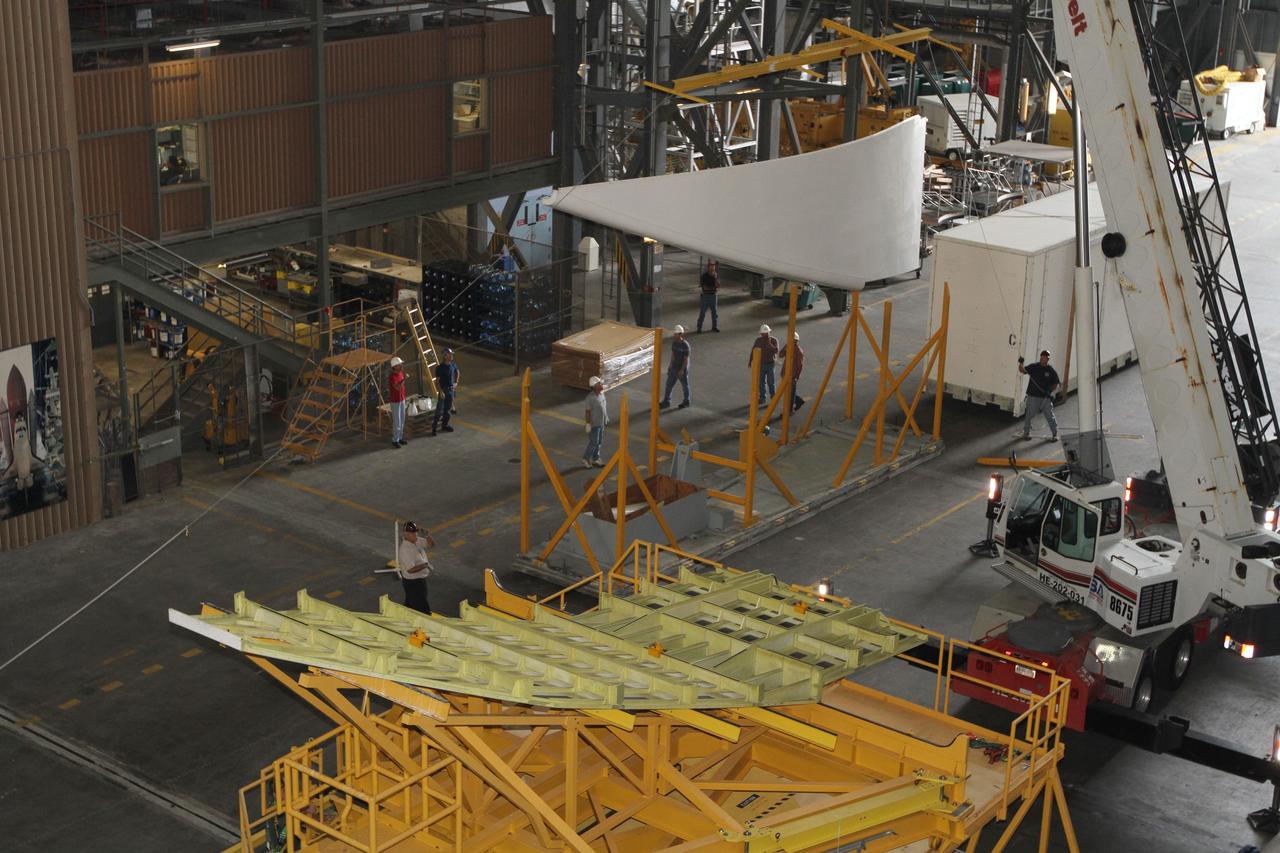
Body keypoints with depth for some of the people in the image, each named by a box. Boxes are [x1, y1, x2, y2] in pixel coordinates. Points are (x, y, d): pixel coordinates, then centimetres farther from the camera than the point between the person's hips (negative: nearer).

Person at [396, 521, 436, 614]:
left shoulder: (417, 541, -2)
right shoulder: (405, 549, -27)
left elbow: (432, 544, 7)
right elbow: (410, 569, -31)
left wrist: (427, 536, -12)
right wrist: (425, 565, -31)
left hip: (420, 578, 9)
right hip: (413, 582, -9)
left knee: (410, 604, 23)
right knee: (423, 608, -2)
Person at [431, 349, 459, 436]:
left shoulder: (453, 365, 1)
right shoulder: (440, 367, -18)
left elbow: (457, 372, 23)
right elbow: (437, 381, -17)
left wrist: (456, 382, 13)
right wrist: (441, 392, -22)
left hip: (451, 389, 6)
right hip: (443, 390, -6)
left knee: (448, 409, 14)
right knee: (439, 410, -5)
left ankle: (444, 425, 27)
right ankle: (434, 427, 2)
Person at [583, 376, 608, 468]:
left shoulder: (601, 393, 2)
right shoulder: (590, 397, -23)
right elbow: (588, 411, -19)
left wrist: (606, 418, 19)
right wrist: (588, 424, -18)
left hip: (601, 423, 8)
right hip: (594, 424, -8)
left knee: (599, 442, 15)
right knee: (593, 442, -1)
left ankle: (595, 459, 27)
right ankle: (585, 459, 14)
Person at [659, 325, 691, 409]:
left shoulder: (685, 345, -20)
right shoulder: (674, 343, 1)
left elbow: (686, 359, -18)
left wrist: (682, 370, -19)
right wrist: (671, 365, 10)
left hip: (682, 368, -7)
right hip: (674, 367, 7)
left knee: (685, 385, 9)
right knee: (669, 384, 5)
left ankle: (686, 402, 25)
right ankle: (666, 402, 11)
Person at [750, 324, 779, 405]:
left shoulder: (773, 340, -8)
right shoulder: (758, 340, 0)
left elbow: (776, 351, -21)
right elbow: (753, 350, 8)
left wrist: (769, 344, -31)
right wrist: (750, 361, 7)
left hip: (770, 364, -3)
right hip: (760, 364, 3)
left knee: (771, 382, 0)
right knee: (761, 382, 8)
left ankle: (773, 398, 15)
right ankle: (762, 398, 19)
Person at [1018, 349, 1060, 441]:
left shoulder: (1051, 371, 1)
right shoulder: (1033, 367, 1)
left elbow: (1055, 384, 8)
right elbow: (1022, 370, -9)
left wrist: (1050, 390, -7)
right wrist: (1021, 364, -29)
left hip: (1045, 398, 0)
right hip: (1033, 396, 0)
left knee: (1049, 415, 1)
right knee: (1029, 415, 8)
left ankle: (1054, 434, 14)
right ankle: (1026, 432, 25)